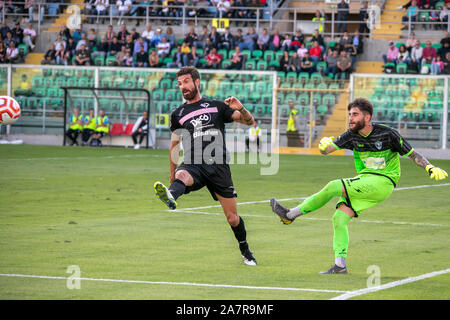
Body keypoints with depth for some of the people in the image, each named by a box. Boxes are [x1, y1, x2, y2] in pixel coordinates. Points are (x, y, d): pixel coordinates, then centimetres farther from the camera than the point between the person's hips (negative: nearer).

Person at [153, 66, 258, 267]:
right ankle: (170, 198, -73)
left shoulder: (217, 106, 13)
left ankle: (245, 251, 28)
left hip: (218, 166, 0)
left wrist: (241, 109, -8)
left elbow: (250, 122, 12)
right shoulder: (178, 114, 17)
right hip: (193, 166, 0)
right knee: (181, 175, -39)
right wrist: (172, 174, 24)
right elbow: (174, 146, 26)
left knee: (232, 217, 3)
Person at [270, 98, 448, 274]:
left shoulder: (387, 134, -9)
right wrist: (324, 146, -28)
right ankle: (340, 266, -8)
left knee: (334, 187, -20)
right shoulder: (352, 135, 4)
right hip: (363, 181, 6)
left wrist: (430, 168, -16)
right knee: (339, 218, -11)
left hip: (383, 182, -6)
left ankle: (290, 215, -10)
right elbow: (328, 149, -4)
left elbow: (412, 154, -2)